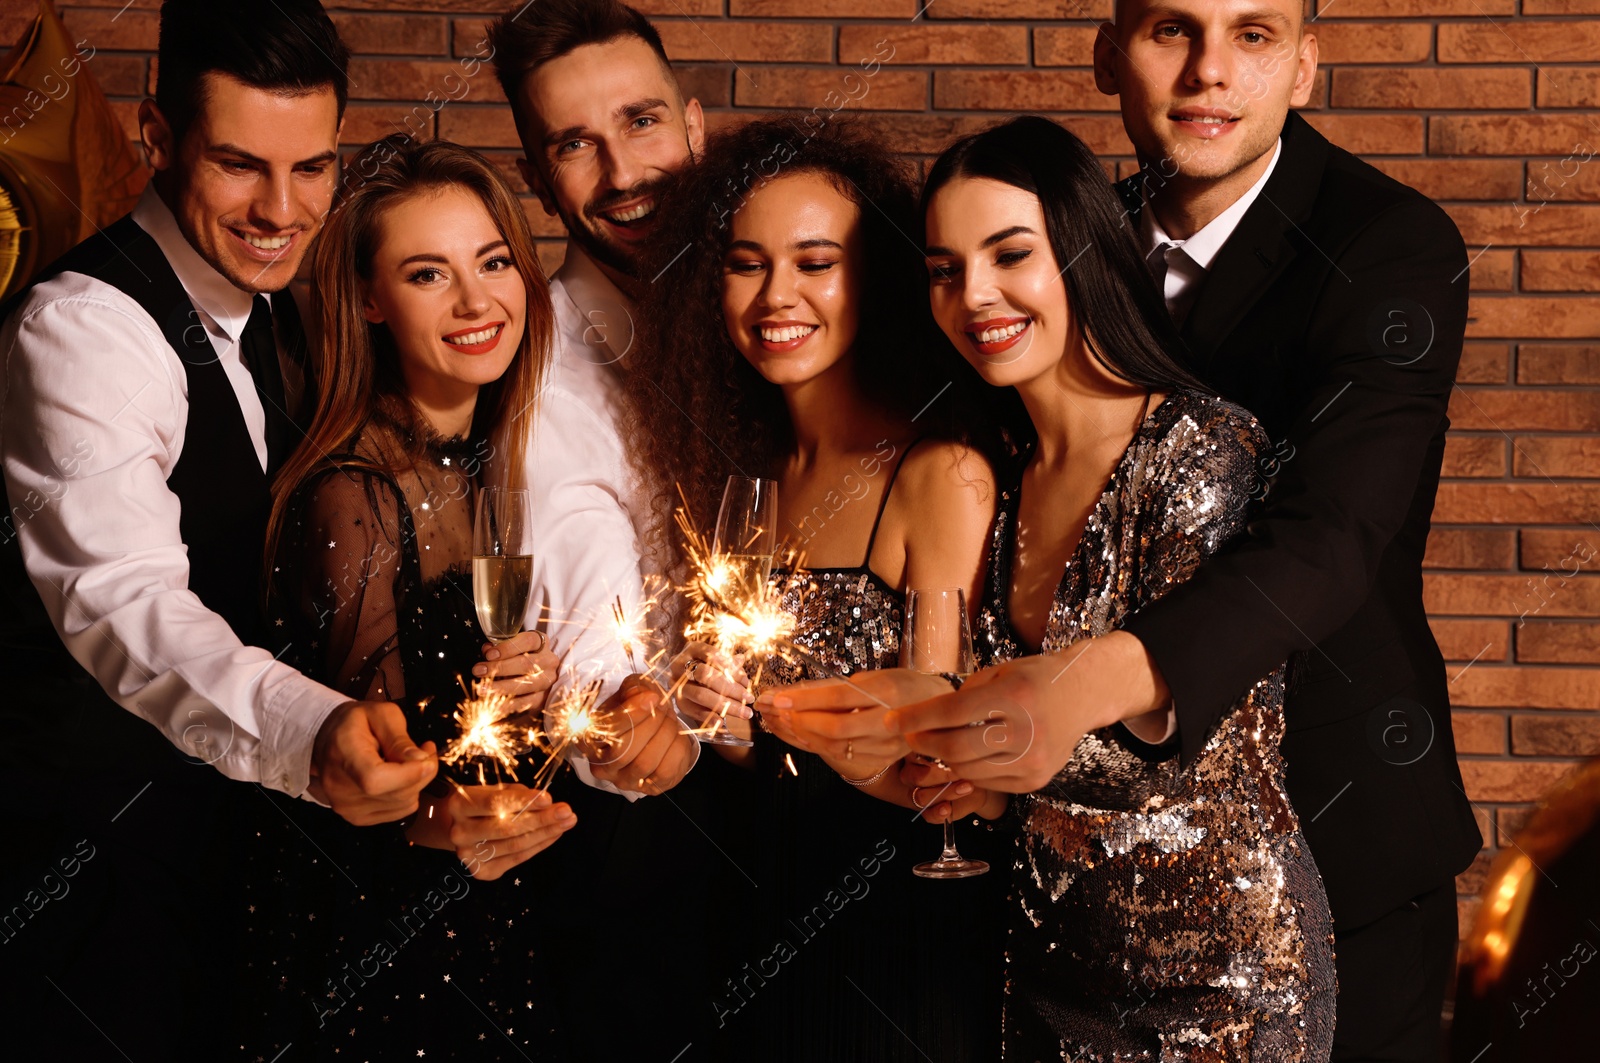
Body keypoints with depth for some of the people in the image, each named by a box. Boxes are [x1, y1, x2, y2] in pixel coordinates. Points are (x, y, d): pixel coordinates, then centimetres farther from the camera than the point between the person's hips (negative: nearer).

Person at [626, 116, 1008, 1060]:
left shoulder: (943, 475, -16)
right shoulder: (749, 468, 4)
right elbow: (767, 759, 9)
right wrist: (714, 703, -11)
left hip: (910, 940, -6)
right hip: (777, 928, 6)